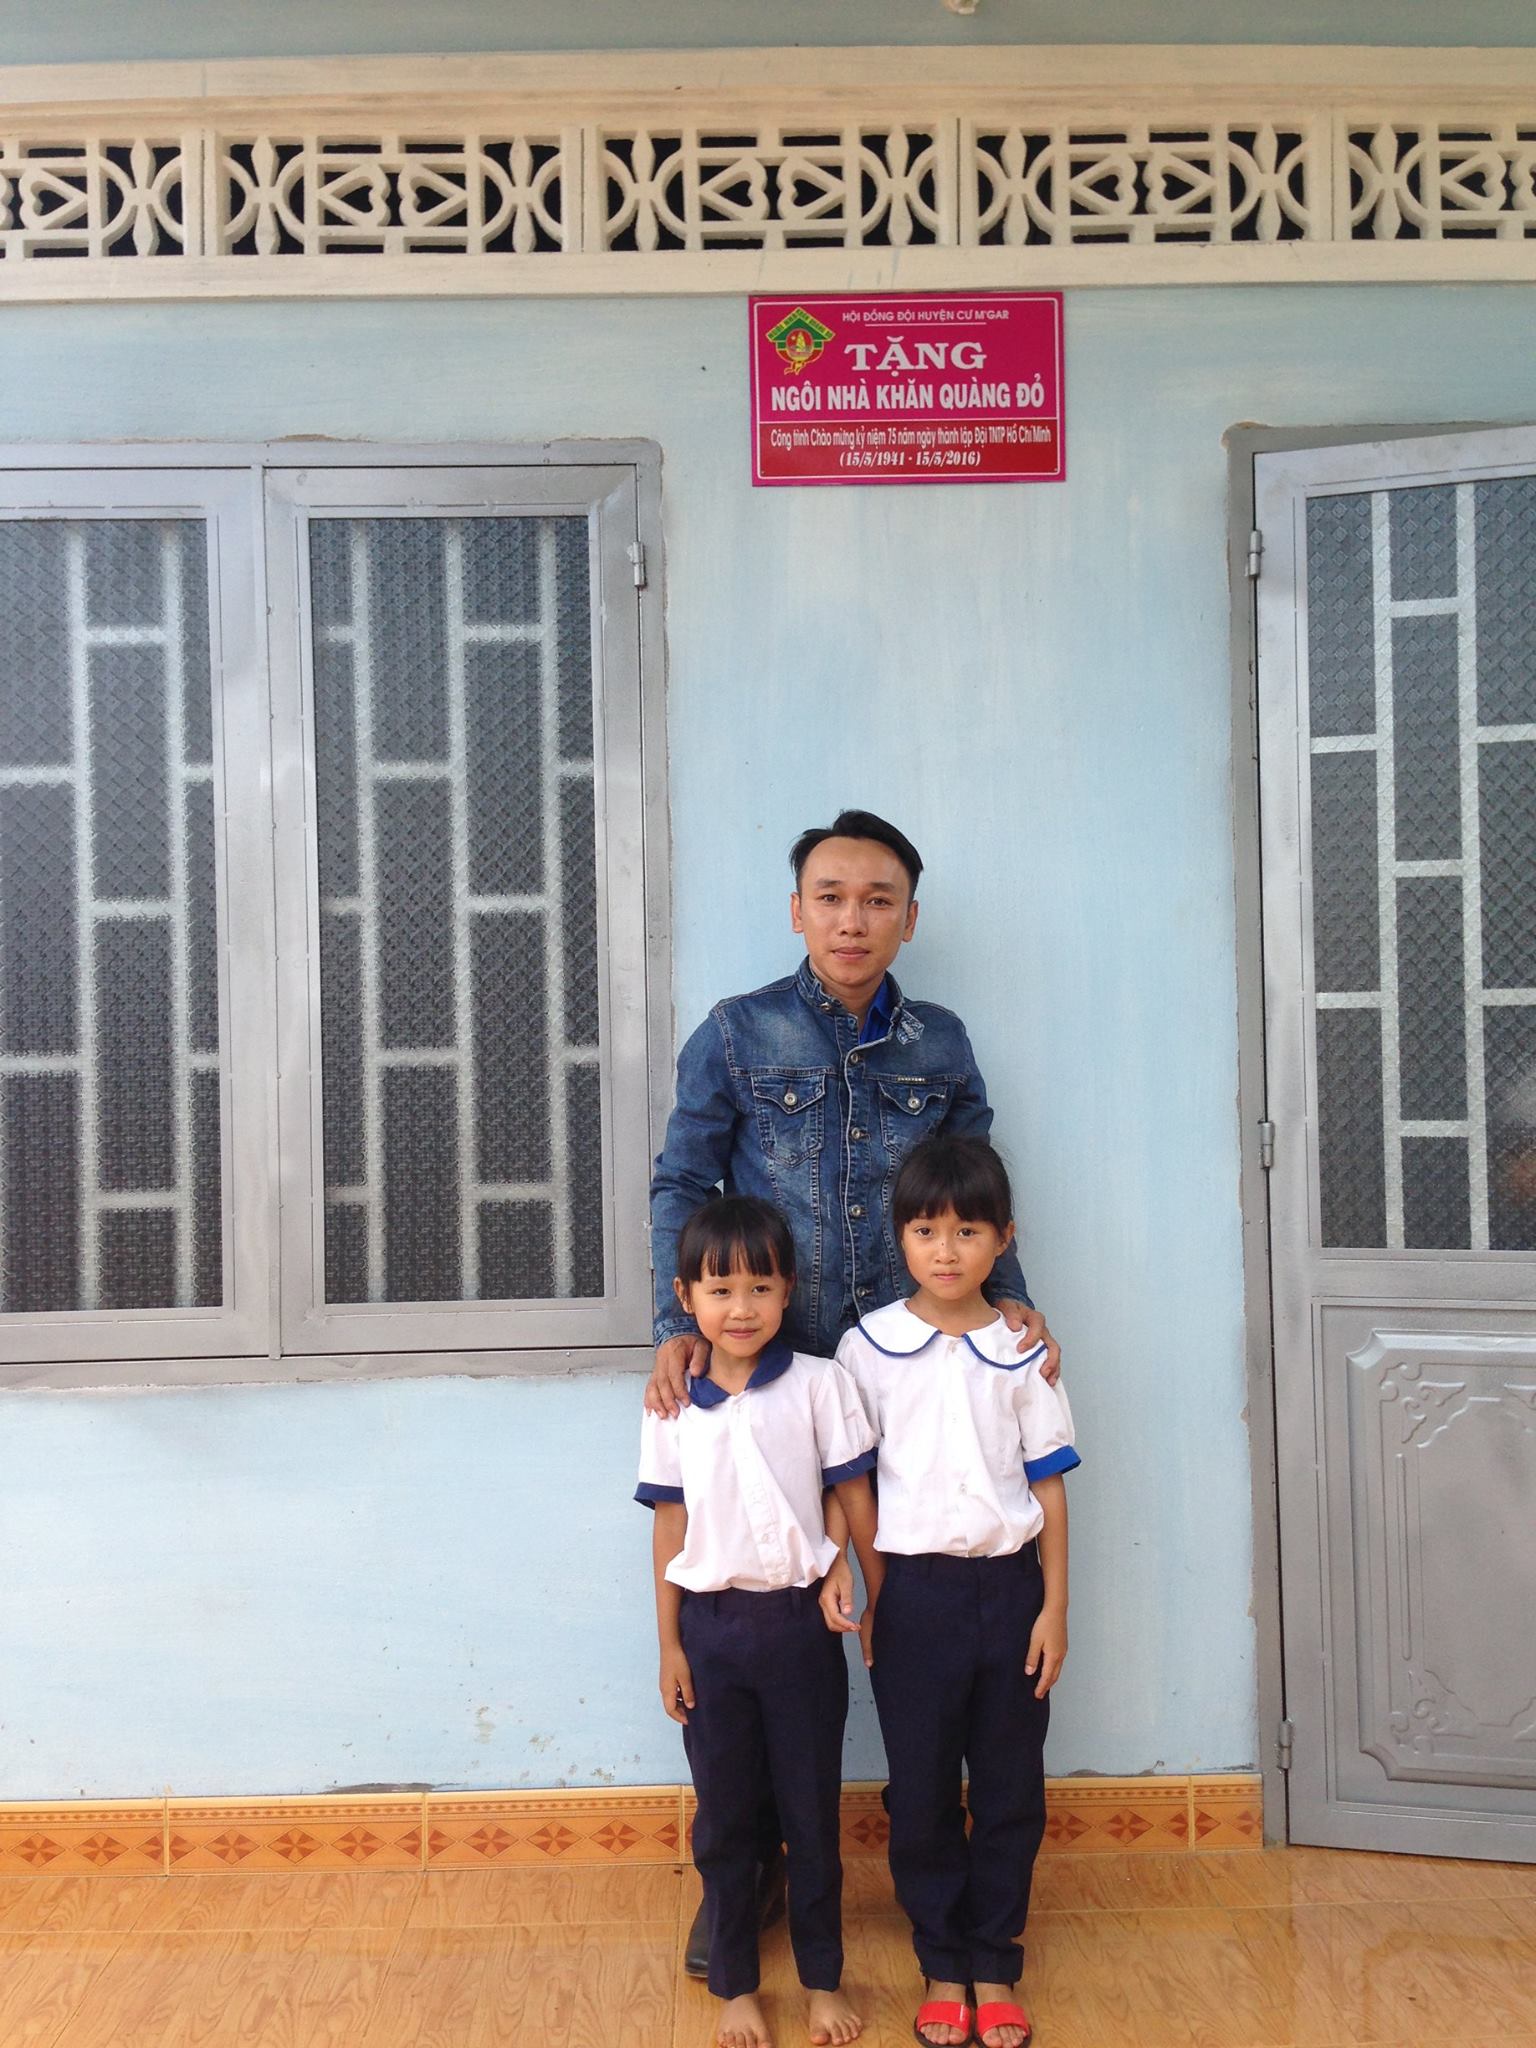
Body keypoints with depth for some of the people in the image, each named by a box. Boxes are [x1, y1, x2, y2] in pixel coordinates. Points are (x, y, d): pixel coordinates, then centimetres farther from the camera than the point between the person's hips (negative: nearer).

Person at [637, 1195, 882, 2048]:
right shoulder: (672, 1406, 0)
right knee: (724, 1817, 13)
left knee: (811, 1811, 11)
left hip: (799, 1620, -1)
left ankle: (823, 1979, 29)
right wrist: (669, 1646, 4)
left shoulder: (819, 1385, -7)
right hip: (711, 1627, 2)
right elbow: (670, 1530, 4)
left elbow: (857, 1505, -2)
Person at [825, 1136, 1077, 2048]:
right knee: (922, 1787, 8)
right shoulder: (869, 1347, -2)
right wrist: (849, 1581, -8)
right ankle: (942, 1968, 26)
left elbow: (1050, 1485, 2)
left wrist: (1054, 1606, -1)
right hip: (914, 1587, -1)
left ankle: (996, 1964, 26)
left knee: (1010, 1785, 10)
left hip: (1008, 1583, 1)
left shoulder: (1023, 1350, 0)